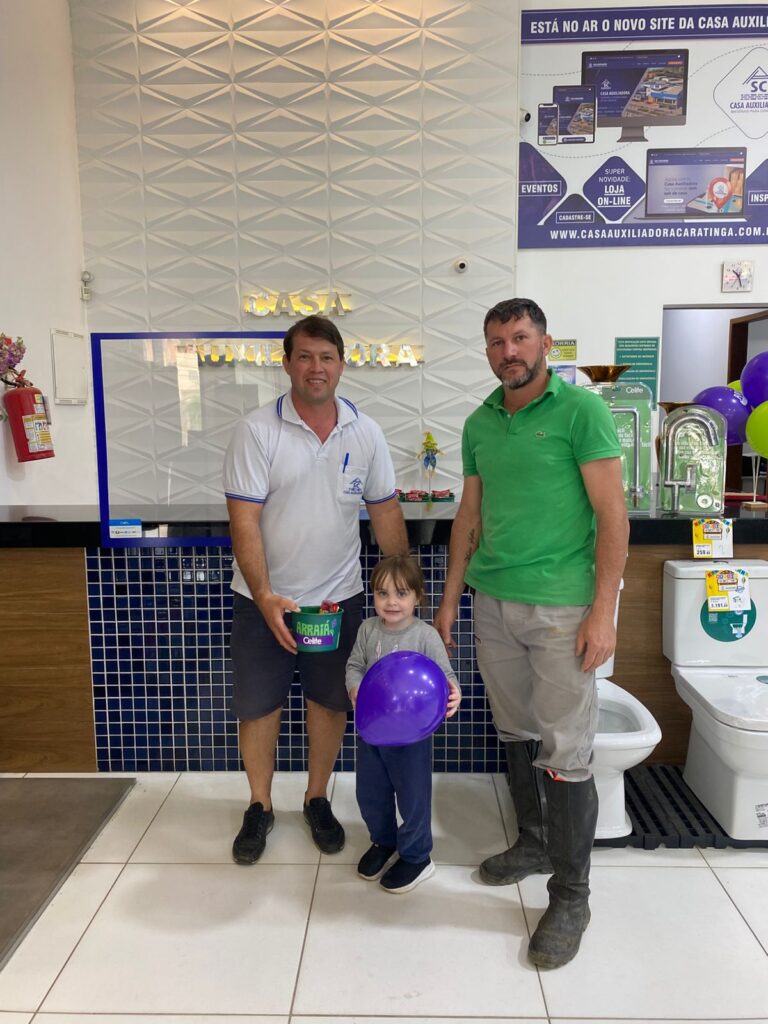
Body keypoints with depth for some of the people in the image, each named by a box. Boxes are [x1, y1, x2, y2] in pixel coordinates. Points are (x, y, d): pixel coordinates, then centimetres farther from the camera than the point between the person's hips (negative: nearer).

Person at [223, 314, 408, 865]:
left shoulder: (366, 433, -1)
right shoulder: (257, 431, -11)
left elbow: (386, 513, 4)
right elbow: (244, 521, -15)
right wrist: (265, 598, -25)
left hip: (338, 597, 2)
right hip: (265, 600, -2)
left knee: (330, 701, 14)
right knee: (258, 706, 10)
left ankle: (318, 799, 36)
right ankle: (260, 807, 33)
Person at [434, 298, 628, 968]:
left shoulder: (580, 410, -6)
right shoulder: (479, 424, 11)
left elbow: (612, 516, -9)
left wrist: (603, 611, -14)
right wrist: (449, 601, 13)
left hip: (561, 606, -5)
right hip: (493, 603, 6)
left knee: (565, 754, 1)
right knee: (516, 734, 17)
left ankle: (570, 895, 18)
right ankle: (533, 844, 37)